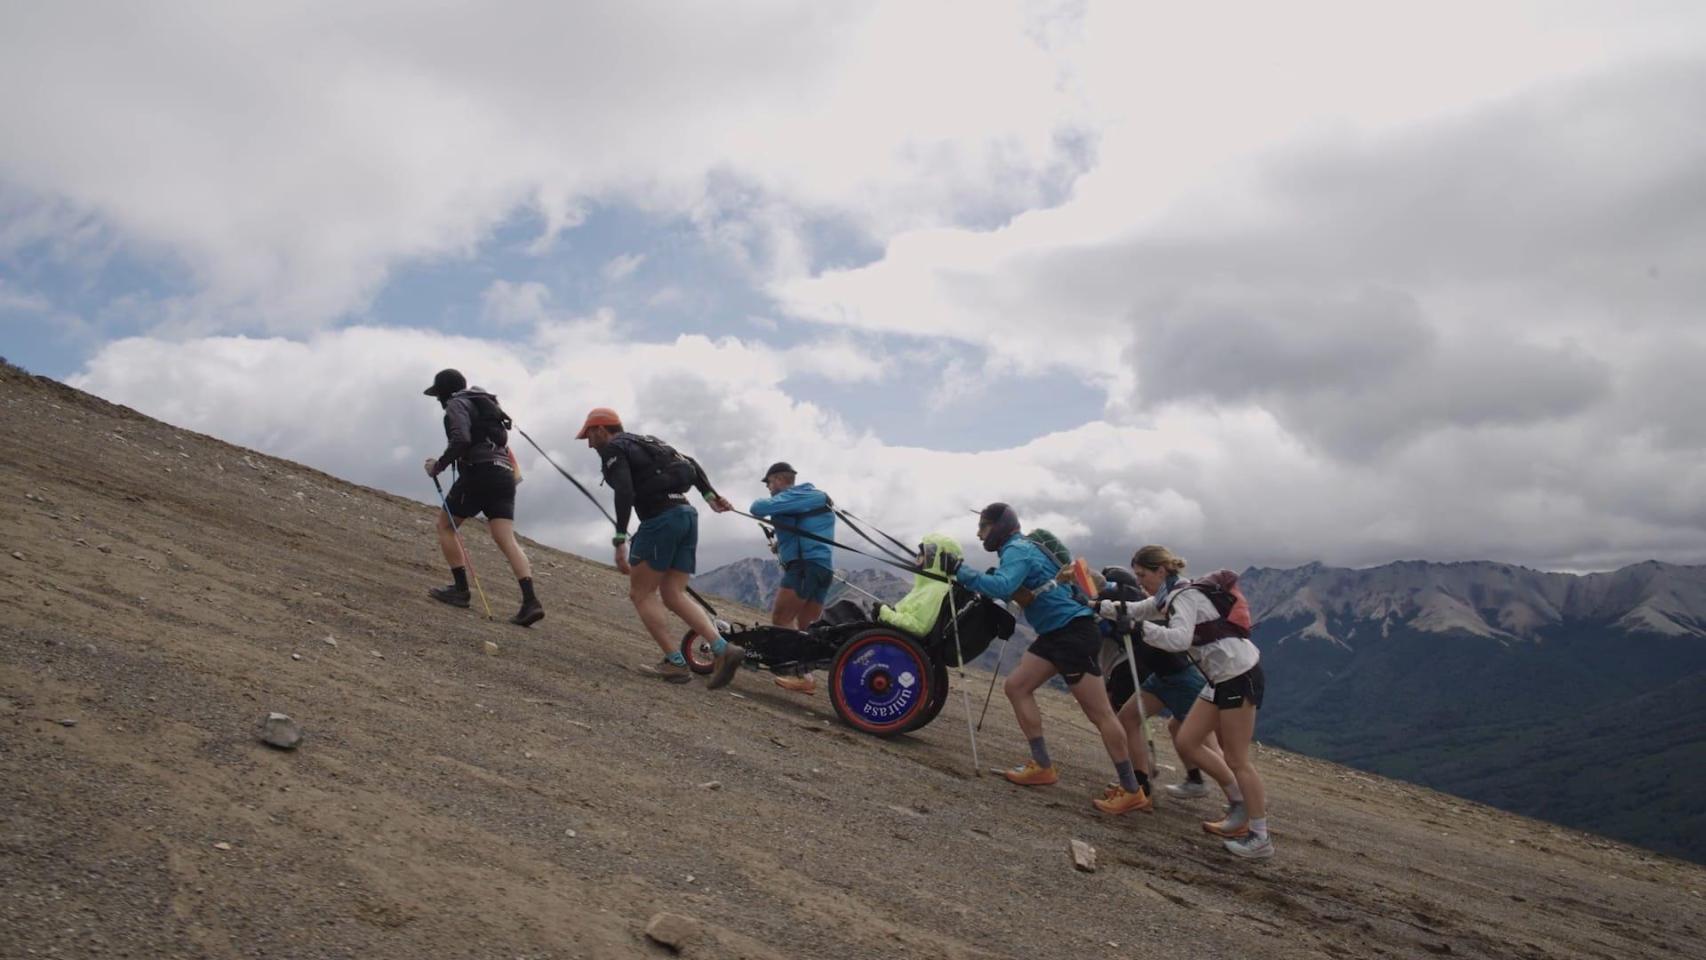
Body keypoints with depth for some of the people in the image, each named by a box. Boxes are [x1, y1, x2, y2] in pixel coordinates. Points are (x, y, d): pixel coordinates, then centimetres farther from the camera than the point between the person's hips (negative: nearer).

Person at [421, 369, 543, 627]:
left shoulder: (457, 404, 2)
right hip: (504, 474, 7)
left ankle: (461, 588, 5)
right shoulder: (484, 404, 29)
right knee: (507, 540, -4)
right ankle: (530, 601, -19)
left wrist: (438, 465, -4)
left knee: (445, 525, 11)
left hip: (479, 472, -7)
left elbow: (461, 440, -14)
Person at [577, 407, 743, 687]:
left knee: (641, 593, 4)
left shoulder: (612, 448, 0)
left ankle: (675, 662, -2)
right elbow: (690, 464, 21)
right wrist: (710, 495, 16)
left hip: (660, 519, -8)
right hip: (687, 515, 8)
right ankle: (723, 649, -6)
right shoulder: (645, 443, 27)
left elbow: (624, 492, -16)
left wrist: (619, 541, -19)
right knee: (673, 595, 9)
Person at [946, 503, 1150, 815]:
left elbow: (1002, 587, -31)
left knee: (1099, 713, -6)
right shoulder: (1020, 549, 17)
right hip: (1055, 633, 10)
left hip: (1073, 631, -10)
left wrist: (960, 571, -27)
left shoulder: (1017, 550, -14)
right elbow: (1010, 588, 22)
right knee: (1016, 686, 7)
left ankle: (1132, 790, 0)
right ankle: (1042, 765, 9)